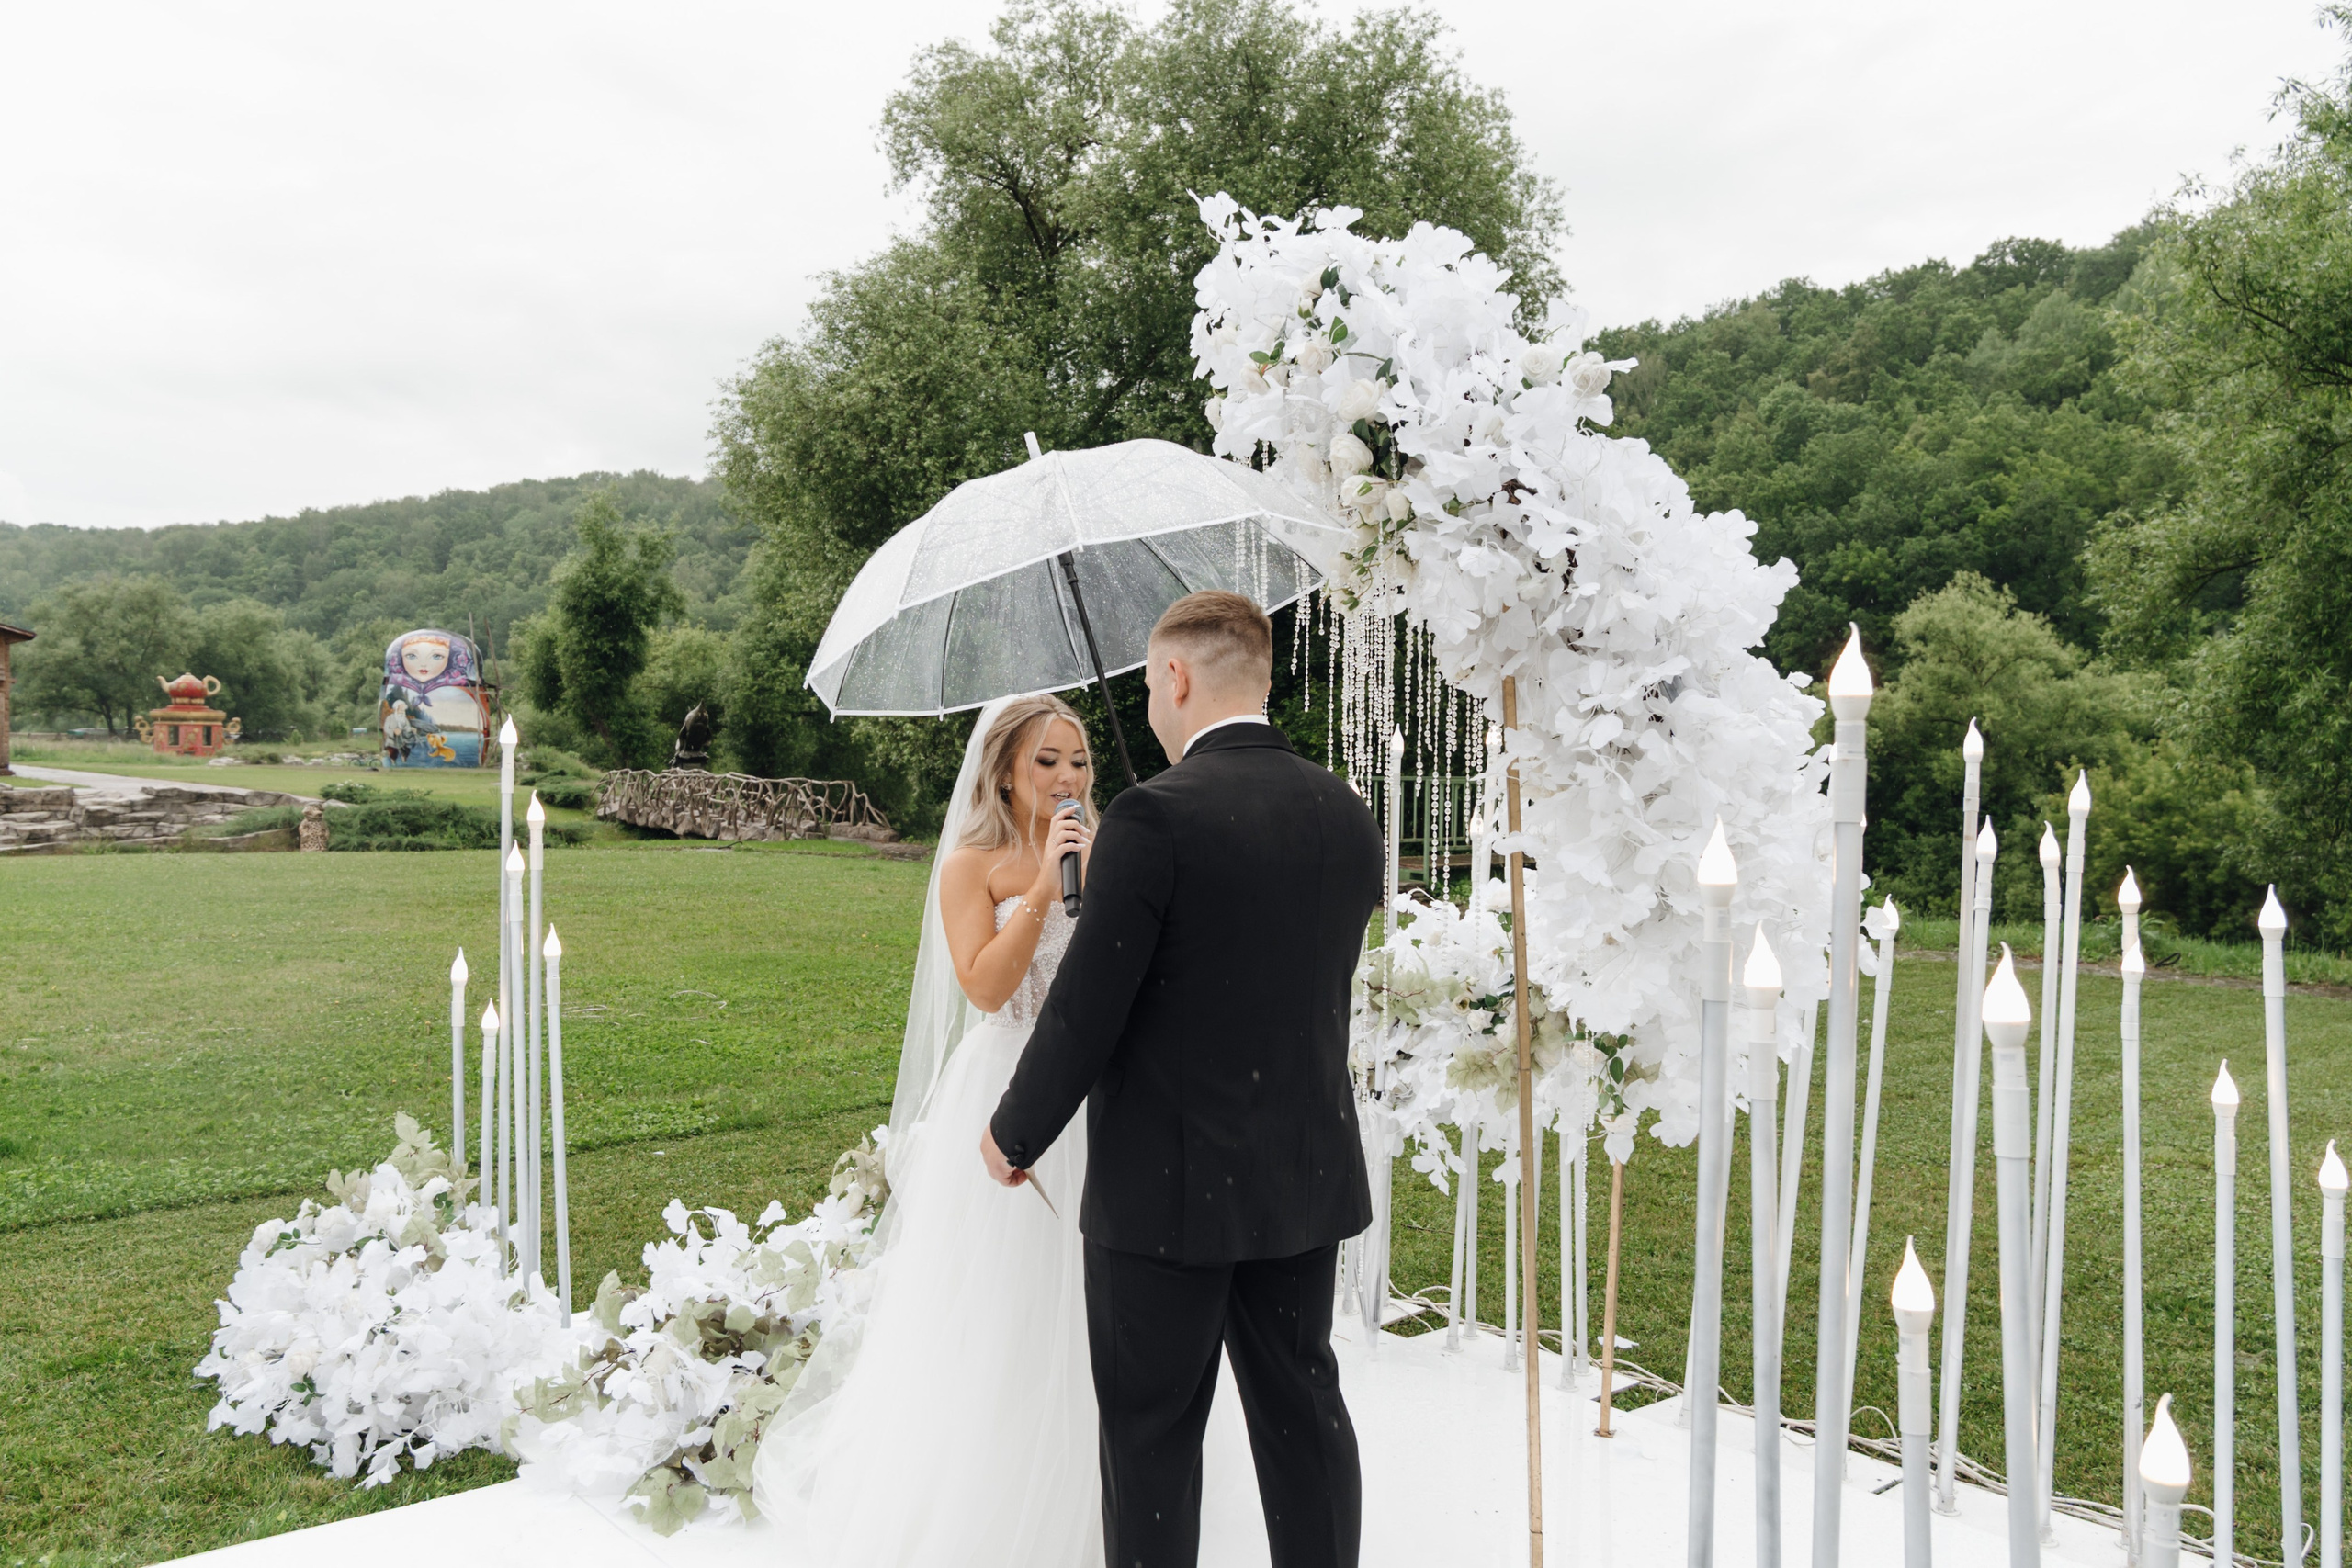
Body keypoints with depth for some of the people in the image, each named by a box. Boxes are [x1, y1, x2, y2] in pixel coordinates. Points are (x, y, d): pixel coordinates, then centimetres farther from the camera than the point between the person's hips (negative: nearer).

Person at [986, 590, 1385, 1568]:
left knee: (1153, 1427, 9)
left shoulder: (1155, 816, -19)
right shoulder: (1347, 816, 1)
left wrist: (1013, 1135, -2)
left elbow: (1085, 1010, -17)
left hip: (1168, 1183, -6)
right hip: (1308, 1177, 6)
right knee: (1303, 1407, 18)